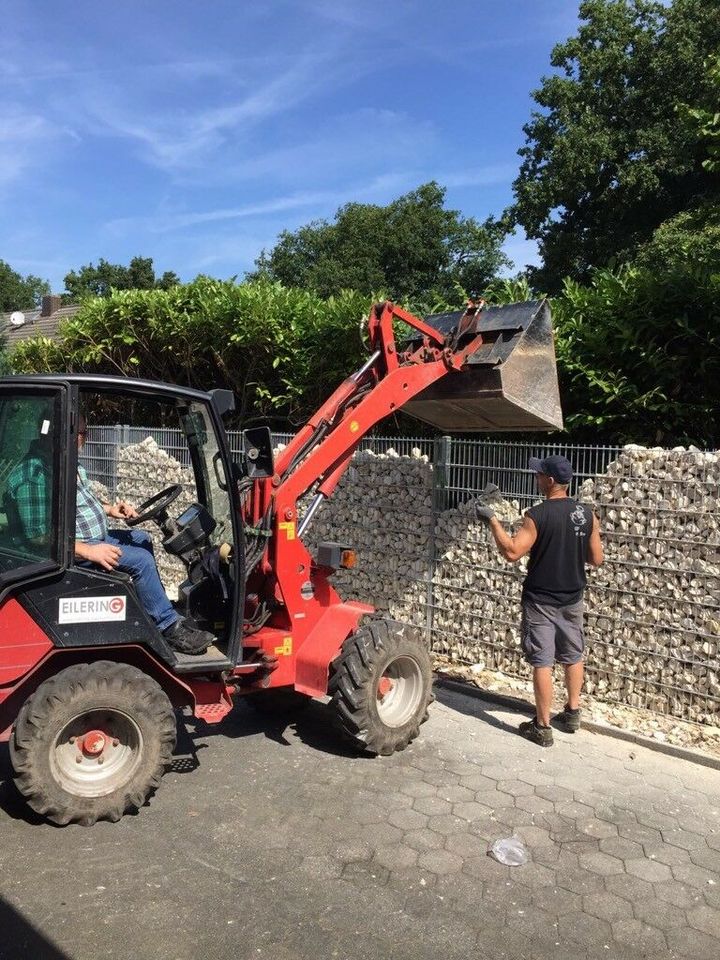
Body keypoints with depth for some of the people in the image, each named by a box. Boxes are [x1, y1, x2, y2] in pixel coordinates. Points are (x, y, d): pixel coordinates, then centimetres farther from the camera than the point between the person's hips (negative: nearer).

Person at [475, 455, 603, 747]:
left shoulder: (538, 515, -19)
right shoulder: (587, 514, -2)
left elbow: (512, 552, -23)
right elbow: (596, 559, 4)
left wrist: (492, 519, -16)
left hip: (541, 601, -5)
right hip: (572, 599, 6)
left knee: (542, 662, 2)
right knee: (573, 656, 21)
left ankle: (542, 727, 10)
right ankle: (572, 713, 34)